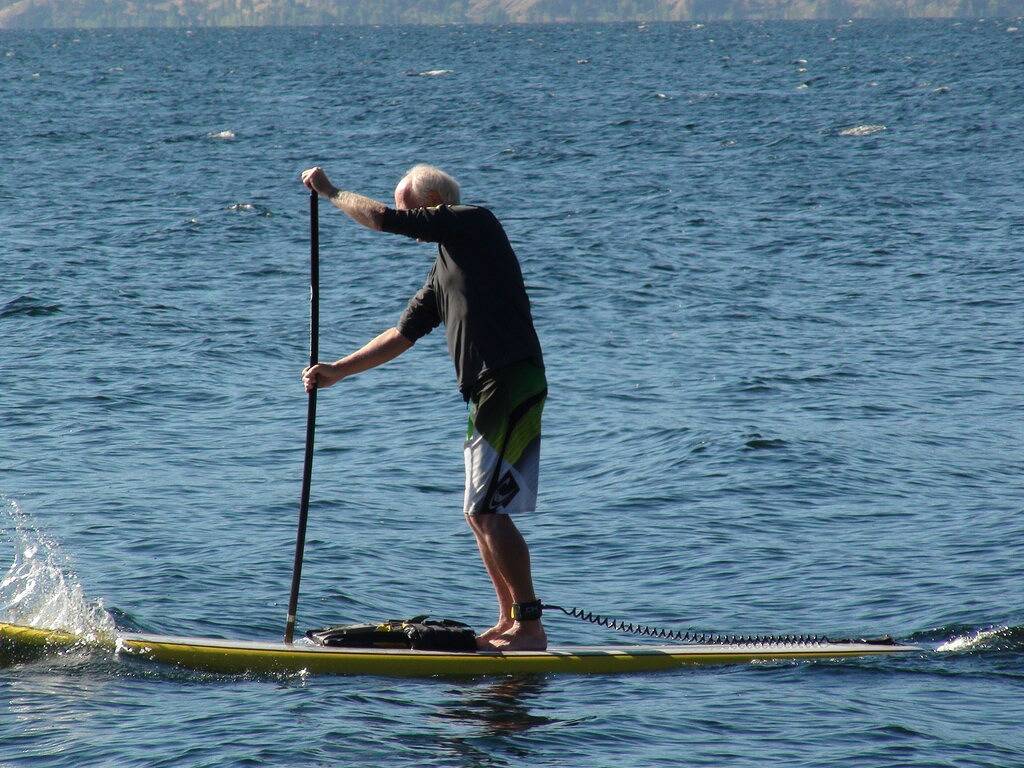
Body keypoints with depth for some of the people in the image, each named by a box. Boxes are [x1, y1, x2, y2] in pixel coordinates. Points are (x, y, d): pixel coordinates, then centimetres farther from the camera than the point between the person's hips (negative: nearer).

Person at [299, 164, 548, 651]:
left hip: (512, 384, -10)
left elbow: (383, 220, -8)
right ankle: (509, 622, 15)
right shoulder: (444, 270, 23)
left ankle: (531, 628, -13)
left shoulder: (475, 223, -4)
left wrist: (330, 192, 6)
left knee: (488, 511, -13)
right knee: (478, 514, 12)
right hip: (489, 393, 10)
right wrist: (337, 372, 19)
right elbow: (402, 335, 24)